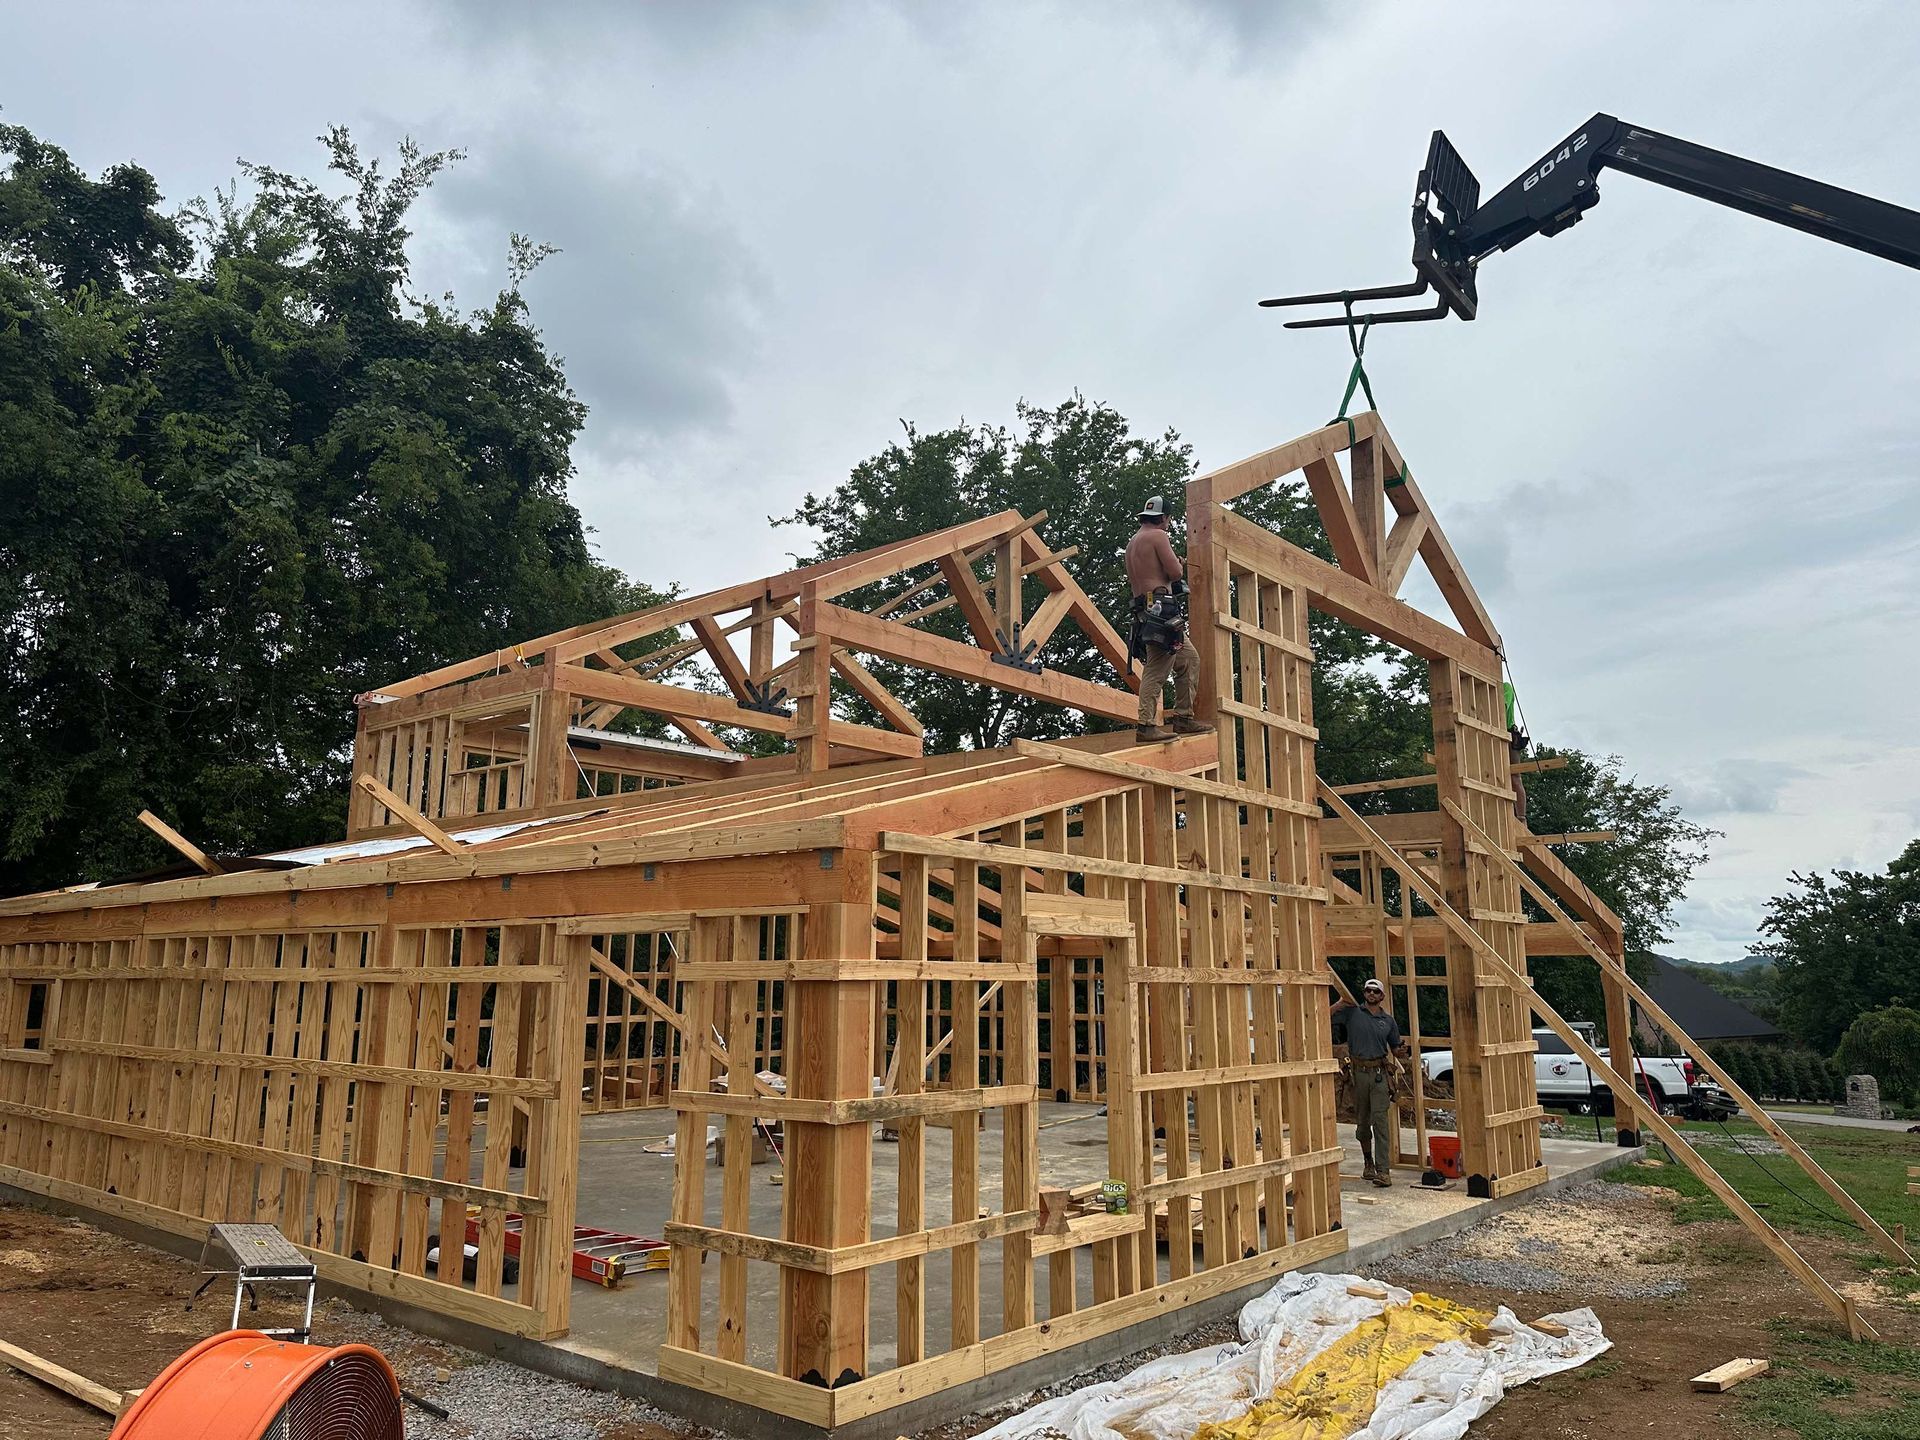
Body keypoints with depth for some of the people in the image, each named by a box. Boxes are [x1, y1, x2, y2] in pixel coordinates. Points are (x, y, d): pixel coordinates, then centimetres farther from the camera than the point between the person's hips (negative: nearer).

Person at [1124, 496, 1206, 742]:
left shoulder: (1133, 542, 22)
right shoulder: (1158, 536, -6)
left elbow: (1132, 580, 27)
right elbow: (1176, 572, -12)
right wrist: (1177, 562, 11)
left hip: (1144, 609, 10)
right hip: (1161, 608, -10)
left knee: (1190, 660, 16)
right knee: (1157, 669, -13)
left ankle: (1183, 717, 15)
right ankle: (1146, 724, -18)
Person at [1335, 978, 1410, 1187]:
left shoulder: (1388, 1020, 11)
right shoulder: (1352, 1012, 5)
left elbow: (1395, 1049, 17)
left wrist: (1401, 1050, -3)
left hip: (1380, 1073, 0)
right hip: (1358, 1072, 0)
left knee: (1380, 1119, -11)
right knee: (1362, 1121, 10)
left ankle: (1383, 1170, -13)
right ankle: (1368, 1161, 30)